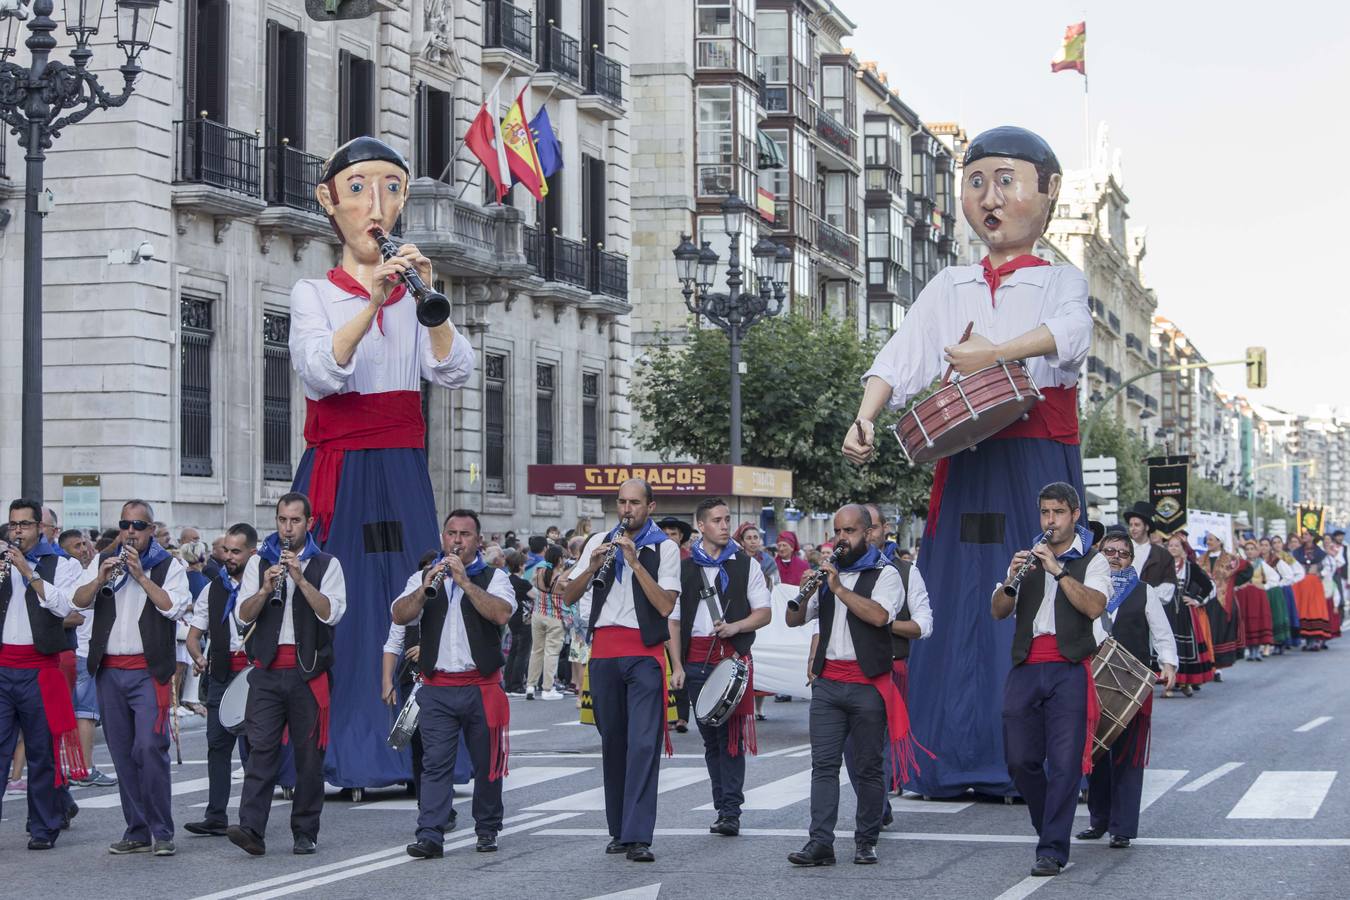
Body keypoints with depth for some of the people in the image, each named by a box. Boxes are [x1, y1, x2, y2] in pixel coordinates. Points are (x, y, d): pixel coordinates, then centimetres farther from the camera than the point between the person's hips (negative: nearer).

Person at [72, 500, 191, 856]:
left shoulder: (169, 566, 4)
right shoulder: (103, 561, 14)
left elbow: (174, 607, -11)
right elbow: (79, 601, 3)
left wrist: (140, 575, -16)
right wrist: (101, 579, -15)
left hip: (149, 671, -4)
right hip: (109, 671, 4)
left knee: (150, 747, -15)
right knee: (122, 753, 6)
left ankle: (162, 832, -10)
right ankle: (137, 832, 12)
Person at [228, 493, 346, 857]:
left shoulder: (326, 565, 6)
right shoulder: (259, 562, 12)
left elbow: (331, 613, -9)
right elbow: (242, 616, 4)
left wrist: (300, 578, -17)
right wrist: (266, 589, -13)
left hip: (308, 672, -1)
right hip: (268, 672, 1)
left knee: (309, 754, 1)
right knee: (261, 749, -9)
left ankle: (305, 833, 9)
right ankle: (251, 829, -16)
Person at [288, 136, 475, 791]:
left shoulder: (413, 296, 15)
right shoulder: (313, 294, 6)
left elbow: (455, 373, -2)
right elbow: (321, 373, -14)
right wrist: (372, 305, -26)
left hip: (402, 472, 3)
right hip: (337, 471, -3)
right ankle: (327, 756, -9)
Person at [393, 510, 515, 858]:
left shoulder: (494, 578, 6)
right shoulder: (422, 577, 13)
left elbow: (502, 613, -14)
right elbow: (399, 616, -2)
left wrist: (464, 581, -17)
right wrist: (427, 587, -16)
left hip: (482, 687, -1)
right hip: (438, 688, 1)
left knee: (487, 763, 7)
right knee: (435, 762, -8)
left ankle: (487, 830, 21)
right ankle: (430, 835, -12)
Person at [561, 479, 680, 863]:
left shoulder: (664, 548, 2)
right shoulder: (598, 542, 14)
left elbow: (666, 605, -9)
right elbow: (569, 596, 10)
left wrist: (635, 562, -15)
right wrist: (593, 567, -7)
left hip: (644, 653, -4)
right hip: (604, 650, 4)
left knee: (643, 743, -11)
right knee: (612, 741, 9)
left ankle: (637, 836, -16)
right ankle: (618, 829, 17)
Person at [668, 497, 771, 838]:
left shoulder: (746, 565, 7)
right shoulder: (685, 568, 10)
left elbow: (764, 612, 6)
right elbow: (673, 620, 10)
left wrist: (735, 626, -12)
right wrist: (677, 666, 1)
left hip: (733, 656, -2)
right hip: (696, 660, 3)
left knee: (731, 734, -9)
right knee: (710, 736, 6)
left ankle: (730, 811, -11)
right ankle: (724, 807, 13)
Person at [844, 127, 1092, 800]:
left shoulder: (1059, 282, 7)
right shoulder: (948, 289, 18)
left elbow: (1070, 331, -16)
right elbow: (900, 358, 5)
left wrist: (996, 353, -31)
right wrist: (866, 418, -12)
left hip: (1039, 462, -3)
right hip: (965, 462, 3)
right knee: (958, 599, -1)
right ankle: (952, 759, 3)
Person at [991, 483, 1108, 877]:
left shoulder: (1092, 561, 6)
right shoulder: (1028, 557, 19)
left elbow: (1094, 606, -12)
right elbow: (998, 611, 10)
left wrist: (1058, 570, -17)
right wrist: (1011, 579, -9)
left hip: (1069, 670, -4)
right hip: (1025, 668, 4)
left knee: (1064, 762, -8)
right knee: (1021, 760, 3)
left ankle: (1053, 850, -6)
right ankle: (1049, 826, 24)